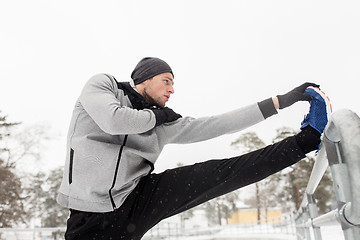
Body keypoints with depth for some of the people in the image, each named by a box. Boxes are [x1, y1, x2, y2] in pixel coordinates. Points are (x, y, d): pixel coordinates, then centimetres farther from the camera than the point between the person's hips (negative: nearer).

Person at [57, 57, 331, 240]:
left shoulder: (167, 123, 9)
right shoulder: (103, 84, 2)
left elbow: (219, 124, 6)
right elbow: (113, 119, -20)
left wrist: (282, 100, 7)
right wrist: (154, 116, -1)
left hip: (141, 199, 3)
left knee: (218, 173, -7)